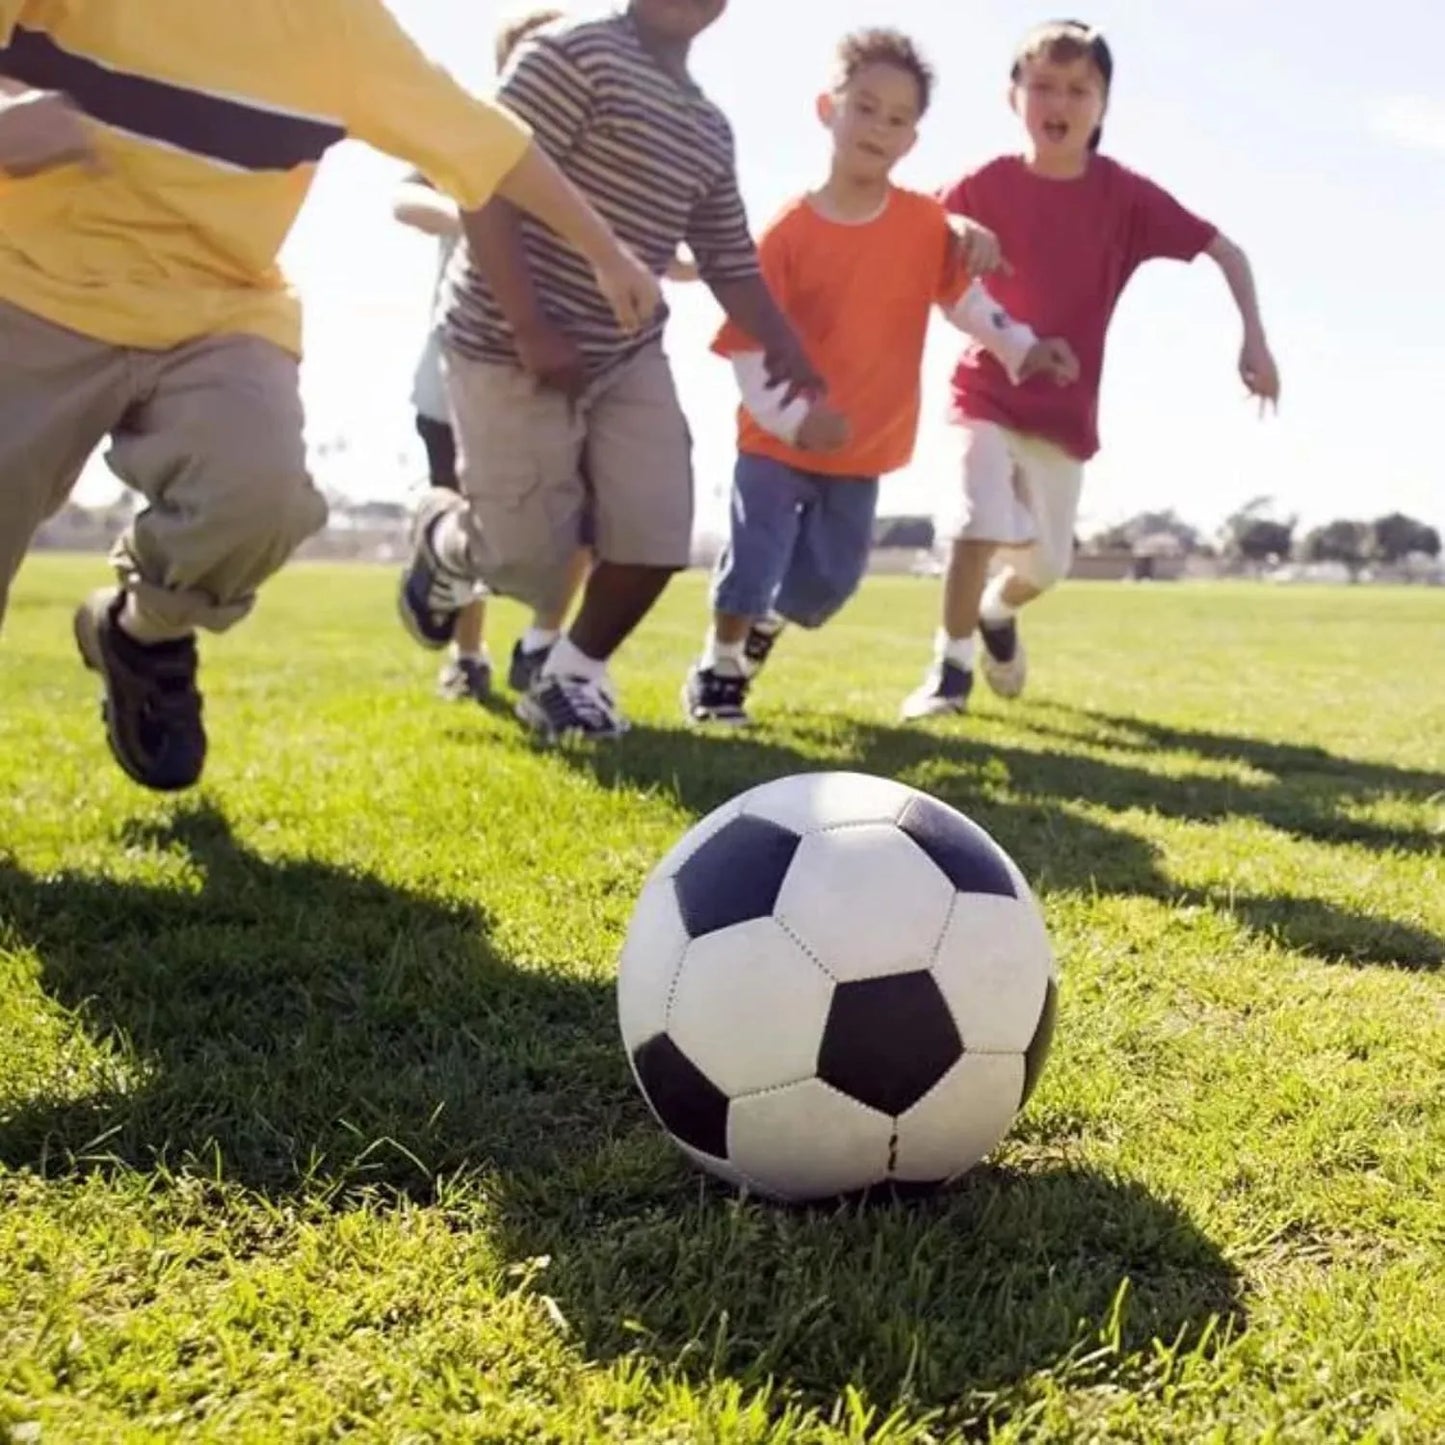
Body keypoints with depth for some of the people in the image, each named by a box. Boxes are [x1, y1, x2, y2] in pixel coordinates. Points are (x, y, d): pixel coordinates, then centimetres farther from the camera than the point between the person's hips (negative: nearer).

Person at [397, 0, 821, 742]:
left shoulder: (710, 128, 13)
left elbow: (730, 260, 19)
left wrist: (788, 352, 4)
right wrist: (532, 331, -23)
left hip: (630, 355, 7)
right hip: (512, 350, -7)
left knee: (657, 535, -4)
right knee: (529, 558, -2)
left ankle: (572, 675, 19)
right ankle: (444, 535, 34)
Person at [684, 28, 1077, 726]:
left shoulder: (927, 223, -7)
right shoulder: (788, 231, -15)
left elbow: (963, 297, 10)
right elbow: (747, 341, -16)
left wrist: (1023, 348, 0)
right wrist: (792, 417, -28)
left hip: (866, 447, 3)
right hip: (778, 440, -3)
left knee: (831, 577, 12)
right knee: (753, 562, -5)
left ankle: (765, 624, 42)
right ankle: (717, 668, 19)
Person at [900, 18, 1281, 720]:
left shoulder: (1127, 195, -8)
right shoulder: (985, 186, -9)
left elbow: (1223, 250, -4)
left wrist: (1254, 340, -16)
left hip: (1065, 409, 2)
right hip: (986, 392, -2)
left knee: (1046, 564, 11)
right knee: (980, 525, -24)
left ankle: (996, 612, 46)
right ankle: (952, 667, -6)